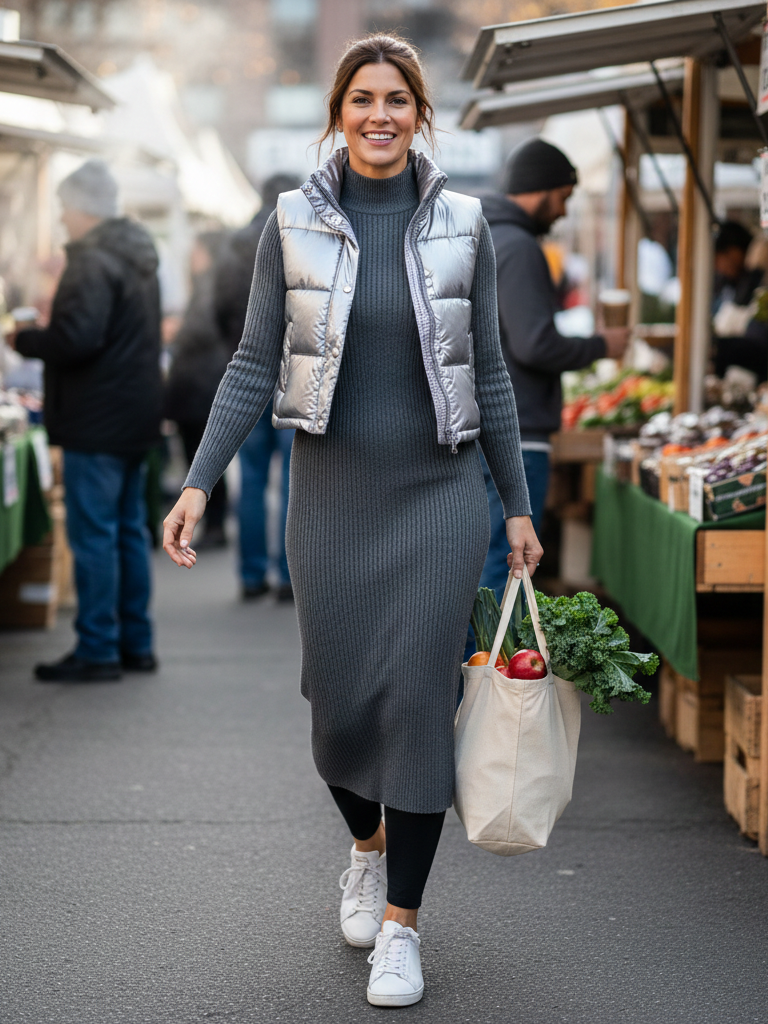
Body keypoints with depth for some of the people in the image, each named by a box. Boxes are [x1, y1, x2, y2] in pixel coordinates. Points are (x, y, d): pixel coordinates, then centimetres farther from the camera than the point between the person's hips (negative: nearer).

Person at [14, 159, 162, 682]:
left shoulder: (92, 262, -17)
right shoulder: (139, 256, 14)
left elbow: (76, 339, -27)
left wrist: (24, 340, -11)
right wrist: (48, 334, 20)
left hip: (96, 422, -10)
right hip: (135, 416, 10)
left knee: (93, 535, -5)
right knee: (129, 530, 14)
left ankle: (97, 650, -2)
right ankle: (135, 643, 20)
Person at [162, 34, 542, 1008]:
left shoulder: (460, 223, 1)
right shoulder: (295, 221, 0)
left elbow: (487, 372, 6)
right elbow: (255, 367, 1)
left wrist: (519, 505, 7)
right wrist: (199, 481, -8)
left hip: (438, 494, 0)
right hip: (332, 495, 1)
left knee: (419, 699, -4)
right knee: (339, 698, 6)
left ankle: (400, 922, 7)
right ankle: (367, 850, 38)